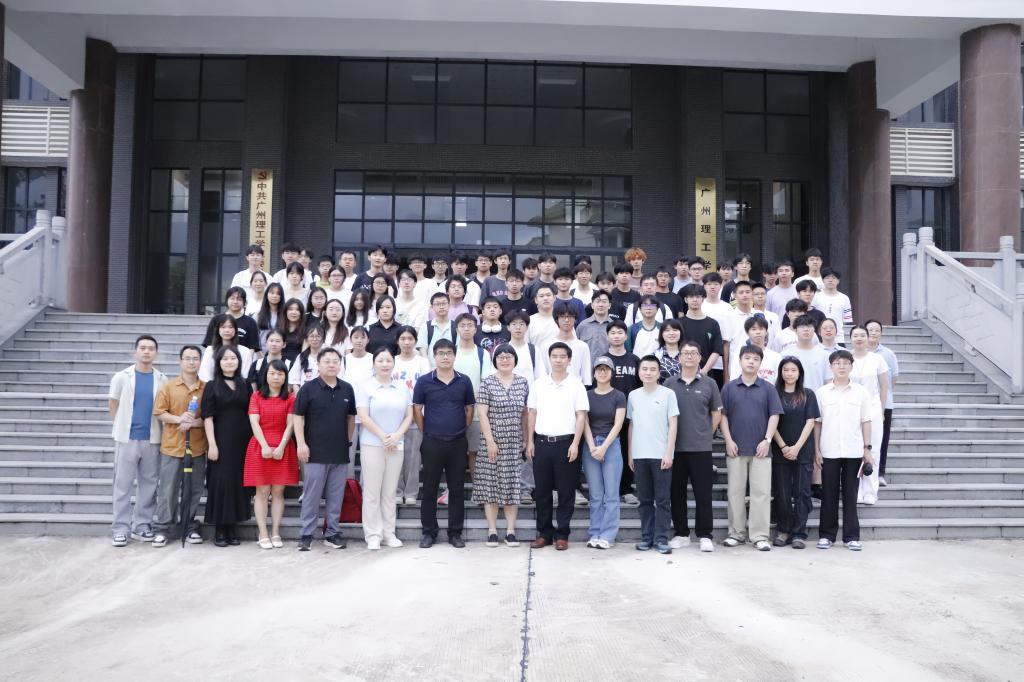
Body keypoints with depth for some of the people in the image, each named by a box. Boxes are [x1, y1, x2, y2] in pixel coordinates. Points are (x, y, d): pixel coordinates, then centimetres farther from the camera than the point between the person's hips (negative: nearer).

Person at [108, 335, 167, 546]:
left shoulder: (162, 380, 5)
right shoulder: (122, 377, 1)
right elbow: (112, 405, 8)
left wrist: (157, 430, 1)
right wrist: (122, 427, 6)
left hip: (152, 440, 2)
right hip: (127, 438, -2)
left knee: (149, 485, 7)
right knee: (123, 485, 1)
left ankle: (141, 526, 17)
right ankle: (120, 529, 6)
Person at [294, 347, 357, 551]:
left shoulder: (347, 389, 8)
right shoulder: (309, 388, -3)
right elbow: (298, 417, -4)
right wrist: (301, 443, -11)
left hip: (340, 453, 4)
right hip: (315, 452, -3)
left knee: (336, 496, 9)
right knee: (311, 496, 1)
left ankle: (333, 533, 19)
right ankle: (306, 534, 10)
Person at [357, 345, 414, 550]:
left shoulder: (402, 387, 9)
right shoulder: (365, 387, -2)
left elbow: (409, 415, 6)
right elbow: (364, 417, -9)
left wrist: (396, 436, -8)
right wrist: (384, 437, -12)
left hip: (397, 446, 3)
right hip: (372, 445, -3)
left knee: (390, 492, 9)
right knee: (372, 492, 1)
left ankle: (389, 533, 17)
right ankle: (373, 535, 9)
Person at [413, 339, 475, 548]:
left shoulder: (464, 381, 3)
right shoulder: (424, 381, -1)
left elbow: (469, 409, 12)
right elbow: (417, 410, 4)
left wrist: (463, 429, 6)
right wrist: (426, 432, 3)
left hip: (458, 443, 1)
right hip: (432, 443, -1)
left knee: (457, 489, 7)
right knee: (429, 489, 5)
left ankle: (455, 532, 17)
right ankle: (429, 532, 16)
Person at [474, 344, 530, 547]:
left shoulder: (523, 383, 7)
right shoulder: (487, 383, -3)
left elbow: (525, 413, 12)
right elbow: (482, 414, -7)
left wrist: (525, 439, 7)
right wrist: (490, 441, -12)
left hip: (515, 442, 3)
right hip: (492, 441, -3)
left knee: (513, 485, 3)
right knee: (490, 484, 1)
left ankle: (511, 531, 10)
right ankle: (492, 531, 9)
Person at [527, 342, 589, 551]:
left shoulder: (576, 385, 1)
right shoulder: (538, 384, 8)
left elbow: (581, 416, -2)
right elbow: (532, 414, 11)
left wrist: (575, 444, -10)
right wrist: (530, 441, 5)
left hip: (565, 442, -2)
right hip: (542, 441, 2)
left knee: (566, 491, 2)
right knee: (542, 490, 7)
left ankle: (562, 535, 12)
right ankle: (544, 533, 17)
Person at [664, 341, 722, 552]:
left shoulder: (709, 383, 4)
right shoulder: (670, 384, 5)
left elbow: (716, 414, 9)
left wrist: (706, 434, 5)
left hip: (701, 448, -1)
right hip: (675, 447, 1)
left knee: (703, 493, 0)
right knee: (677, 493, 7)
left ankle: (704, 535, 10)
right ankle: (681, 534, 19)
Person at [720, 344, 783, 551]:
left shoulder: (768, 388, 5)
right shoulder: (729, 388, 5)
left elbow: (774, 415, 2)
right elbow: (723, 415, 5)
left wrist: (767, 440, -7)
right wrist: (728, 440, -4)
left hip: (761, 448, 0)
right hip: (736, 448, 1)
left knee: (761, 492, -1)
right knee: (735, 491, 6)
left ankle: (760, 536, 6)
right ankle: (737, 533, 16)